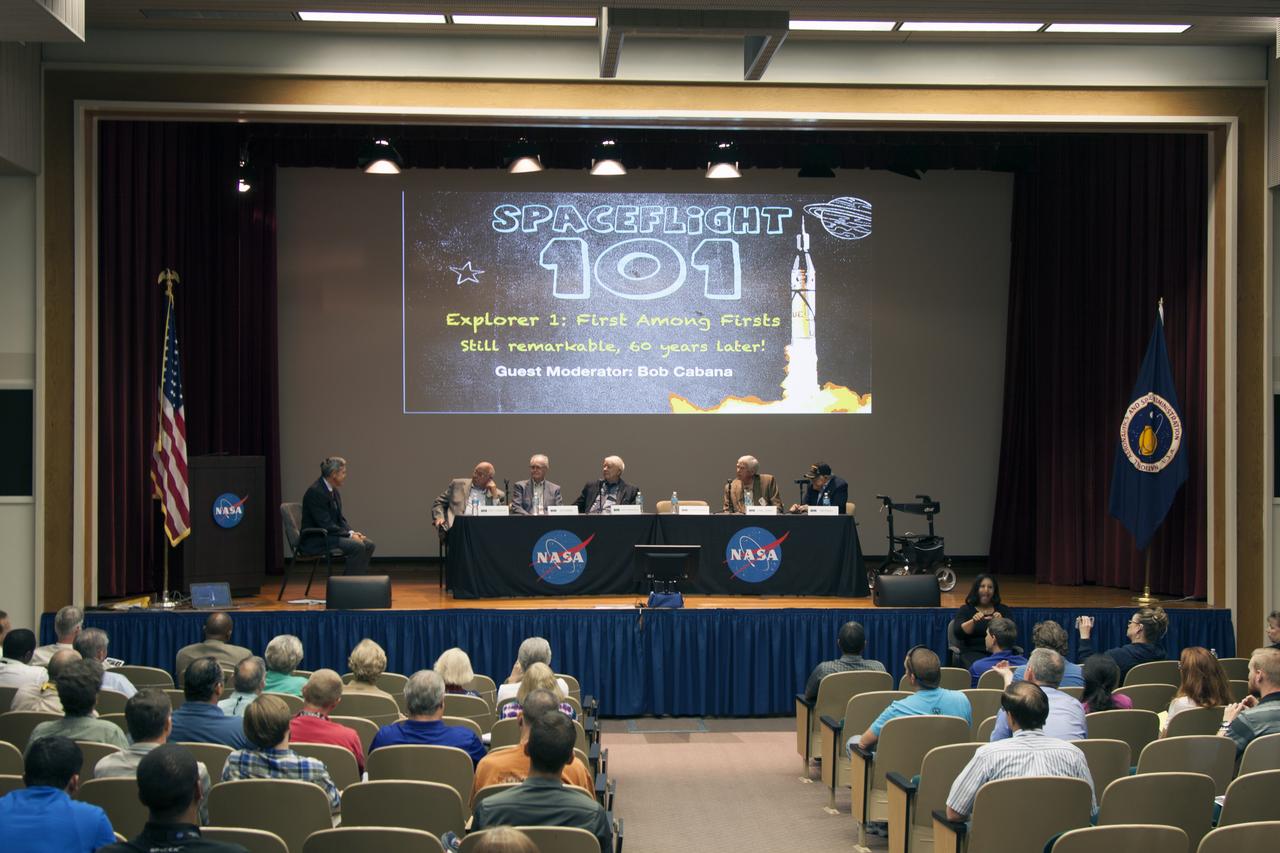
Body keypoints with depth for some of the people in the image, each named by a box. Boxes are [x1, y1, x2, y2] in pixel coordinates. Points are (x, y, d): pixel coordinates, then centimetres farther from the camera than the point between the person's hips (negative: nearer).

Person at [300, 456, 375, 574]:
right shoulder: (315, 492, -19)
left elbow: (340, 519, 15)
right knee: (357, 546, -25)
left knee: (368, 544, -5)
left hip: (331, 534, 9)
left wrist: (352, 532, -4)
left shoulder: (335, 491, 10)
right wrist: (350, 535, -19)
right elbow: (325, 525, -22)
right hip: (315, 541, -9)